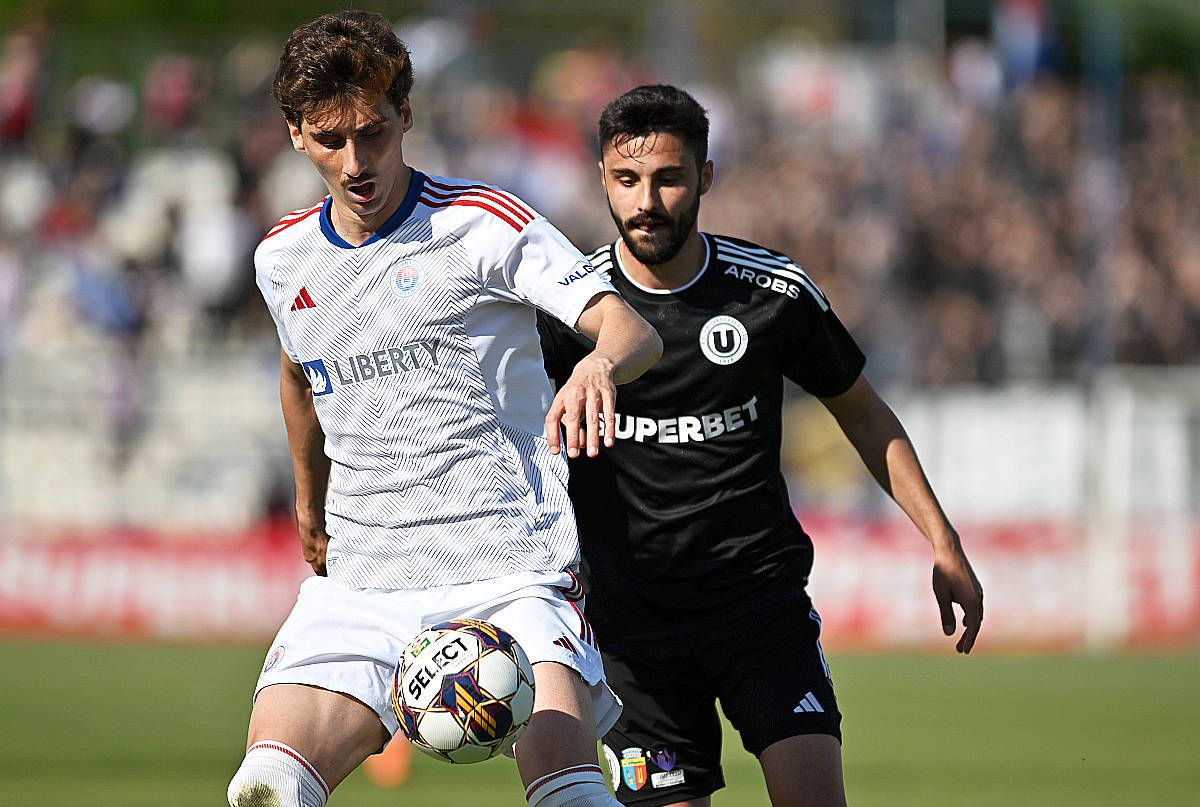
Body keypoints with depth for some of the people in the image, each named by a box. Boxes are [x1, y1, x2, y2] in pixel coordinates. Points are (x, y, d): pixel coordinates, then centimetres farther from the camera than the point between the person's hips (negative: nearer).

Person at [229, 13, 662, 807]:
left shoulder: (482, 223, -5)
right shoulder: (283, 259, 11)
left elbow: (633, 328, -16)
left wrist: (602, 364, -39)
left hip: (511, 575, -4)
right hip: (360, 585, 4)